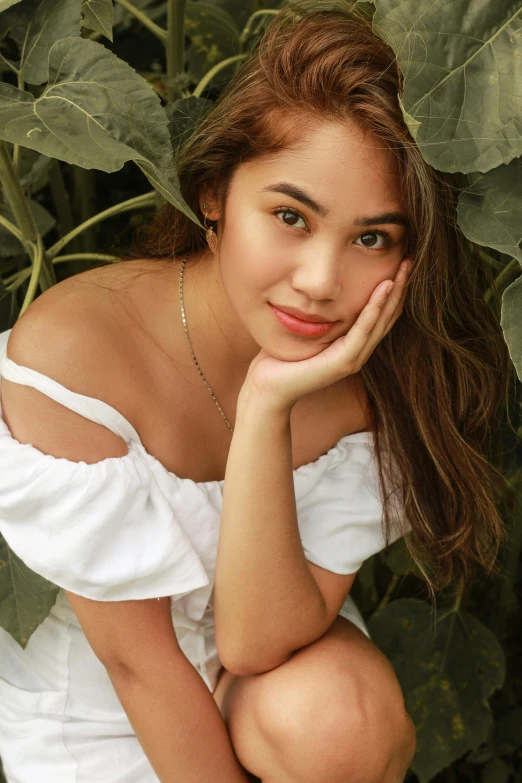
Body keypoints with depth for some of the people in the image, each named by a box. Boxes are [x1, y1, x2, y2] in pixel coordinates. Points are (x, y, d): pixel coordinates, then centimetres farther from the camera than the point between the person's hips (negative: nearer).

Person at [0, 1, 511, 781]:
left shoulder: (370, 381, -17)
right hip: (96, 706, 0)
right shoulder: (70, 351, -28)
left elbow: (256, 643, -23)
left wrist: (267, 411, -34)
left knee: (345, 714, -29)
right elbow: (135, 655, -20)